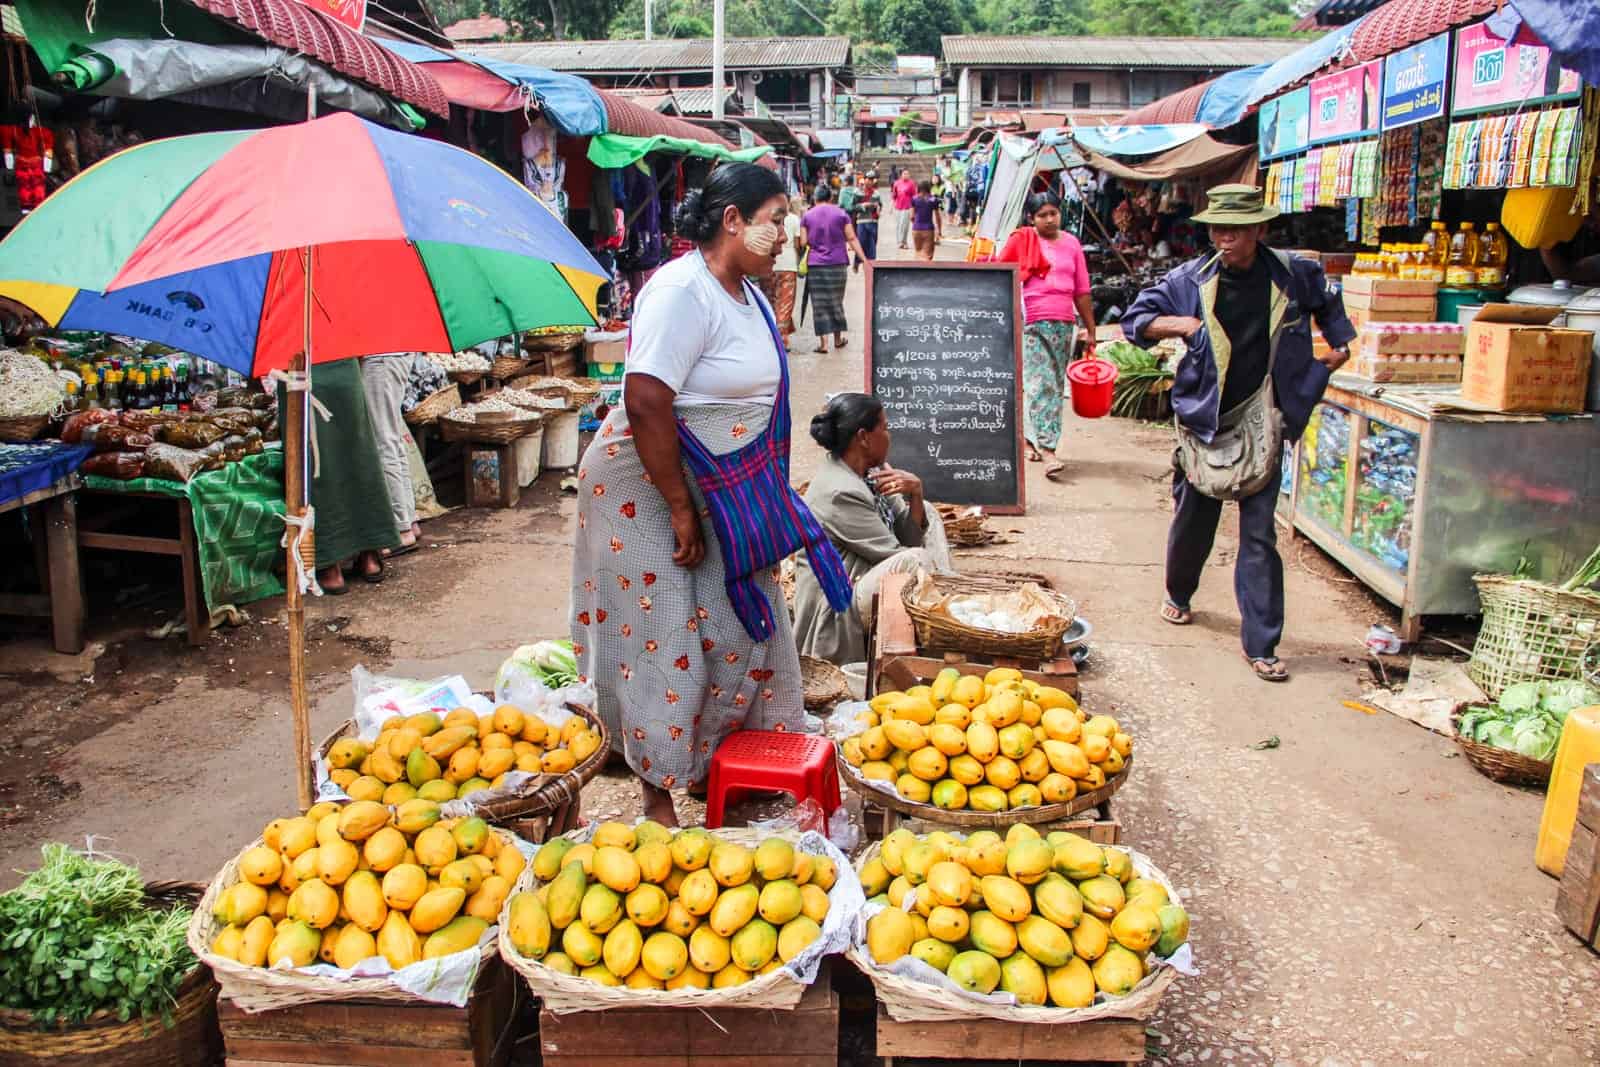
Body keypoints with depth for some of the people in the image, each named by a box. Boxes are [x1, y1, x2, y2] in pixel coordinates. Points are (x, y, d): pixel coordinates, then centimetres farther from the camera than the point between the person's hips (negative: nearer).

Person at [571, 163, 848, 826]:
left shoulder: (746, 294, 8)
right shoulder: (683, 291, -21)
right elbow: (646, 404, -27)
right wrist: (682, 510, -23)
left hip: (719, 490, 9)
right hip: (647, 484, -9)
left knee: (738, 622, 14)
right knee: (663, 638, -1)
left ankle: (715, 759, 33)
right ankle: (659, 795, 15)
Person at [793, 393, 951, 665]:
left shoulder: (873, 472, 4)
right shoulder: (839, 493, -23)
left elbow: (912, 536, 3)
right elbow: (898, 556, -19)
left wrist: (915, 493, -13)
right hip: (837, 612, -10)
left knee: (926, 511, 12)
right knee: (915, 560, -32)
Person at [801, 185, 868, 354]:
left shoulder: (807, 216, 3)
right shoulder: (840, 214, 2)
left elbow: (803, 242, -1)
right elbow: (851, 239, -3)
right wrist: (864, 258, -3)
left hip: (815, 265, -1)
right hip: (838, 263, 1)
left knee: (819, 303, 1)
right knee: (836, 301, 14)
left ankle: (823, 342, -6)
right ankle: (838, 338, 23)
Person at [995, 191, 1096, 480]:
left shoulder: (1071, 244, 12)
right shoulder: (1021, 240, 1)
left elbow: (1082, 291, 14)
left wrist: (1090, 330, 14)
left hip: (1064, 324, 4)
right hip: (1031, 323, -4)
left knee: (1055, 386, 6)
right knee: (1041, 385, -12)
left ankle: (1032, 438, 18)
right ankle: (1048, 450, -15)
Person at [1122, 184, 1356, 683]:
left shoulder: (1293, 275, -1)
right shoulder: (1191, 280, -4)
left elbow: (1327, 302, 22)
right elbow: (1135, 320, 2)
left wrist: (1340, 342, 15)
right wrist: (1181, 325, -13)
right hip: (1203, 421, 0)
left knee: (1259, 534, -2)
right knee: (1193, 521, 14)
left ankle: (1261, 644, 3)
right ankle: (1178, 594, 44)